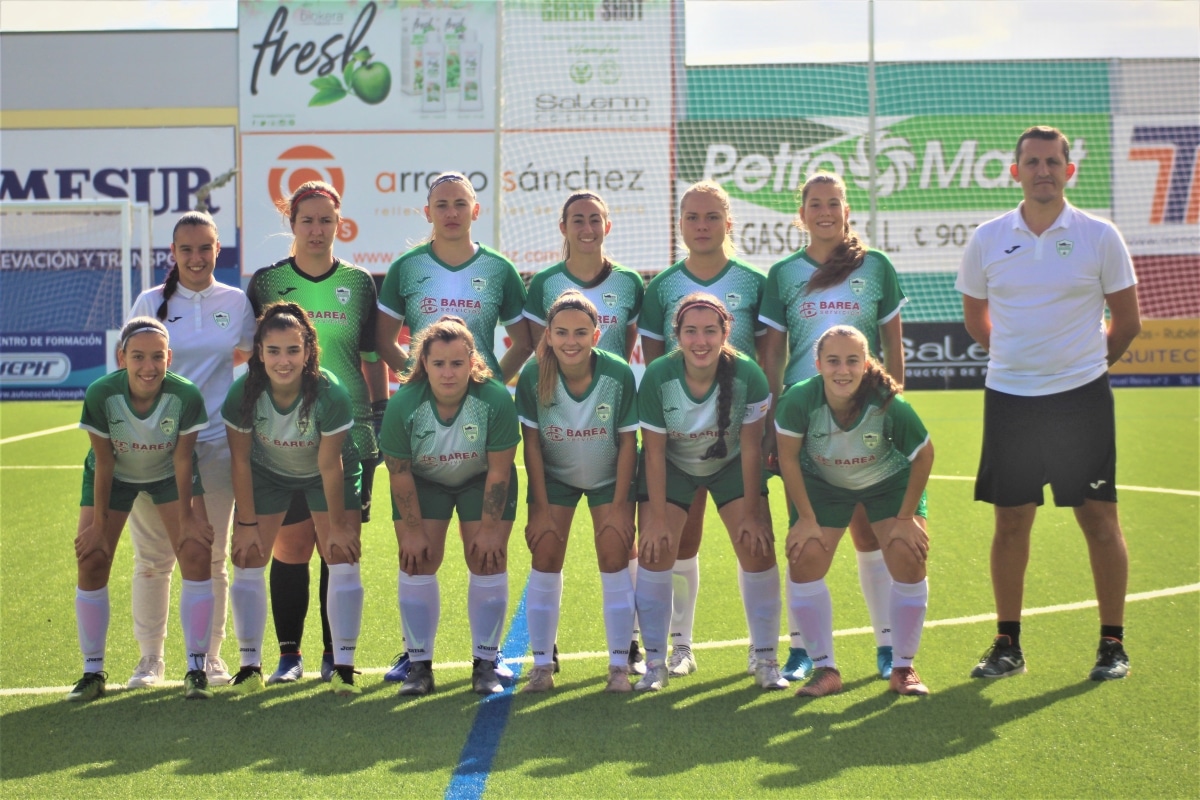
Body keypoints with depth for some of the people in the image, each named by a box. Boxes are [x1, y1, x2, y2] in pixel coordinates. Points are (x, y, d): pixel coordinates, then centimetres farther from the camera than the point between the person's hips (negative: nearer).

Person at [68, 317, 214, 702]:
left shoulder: (187, 396, -32)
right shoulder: (100, 395, -31)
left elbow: (182, 459, -19)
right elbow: (104, 463, -20)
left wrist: (186, 518, -12)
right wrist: (99, 523, -14)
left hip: (170, 474, 0)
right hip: (114, 475, 0)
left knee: (197, 553, -13)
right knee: (91, 560, -7)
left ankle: (196, 669, -4)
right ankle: (93, 672, 8)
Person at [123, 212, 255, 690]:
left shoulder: (236, 302, 6)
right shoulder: (151, 302, 3)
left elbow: (249, 355, 15)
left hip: (216, 441, 1)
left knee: (211, 556, 4)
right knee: (153, 557, 1)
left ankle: (210, 656, 16)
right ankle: (150, 658, 14)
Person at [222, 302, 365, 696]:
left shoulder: (330, 394, -34)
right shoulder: (243, 394, -29)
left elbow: (329, 465, -24)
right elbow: (240, 461, -15)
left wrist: (338, 525, -15)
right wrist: (247, 522, -11)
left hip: (327, 475, -2)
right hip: (266, 473, 2)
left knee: (344, 561, -11)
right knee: (247, 561, -3)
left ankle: (343, 667, -6)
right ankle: (250, 666, 8)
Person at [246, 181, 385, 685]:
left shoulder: (359, 283, 8)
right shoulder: (266, 282, 5)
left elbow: (373, 358, 11)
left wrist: (381, 418, 6)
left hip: (350, 432, 1)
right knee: (289, 545, -1)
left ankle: (335, 654, 13)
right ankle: (289, 655, 10)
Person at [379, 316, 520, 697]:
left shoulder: (496, 400, -30)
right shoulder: (403, 404, -27)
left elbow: (498, 471, -21)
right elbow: (399, 472, -16)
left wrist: (489, 528, -17)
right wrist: (413, 530, -13)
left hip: (481, 481, -1)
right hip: (423, 481, 1)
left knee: (487, 560, -7)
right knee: (417, 562, -6)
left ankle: (485, 663, 4)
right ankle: (419, 665, 4)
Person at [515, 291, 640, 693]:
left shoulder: (619, 375, -26)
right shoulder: (533, 376, -24)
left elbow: (628, 442, -14)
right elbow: (531, 444, -13)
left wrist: (619, 505, -13)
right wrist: (540, 507, -12)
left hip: (610, 477, -1)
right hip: (554, 476, 1)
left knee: (614, 558, -7)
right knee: (545, 558, -6)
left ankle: (619, 665, 3)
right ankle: (542, 664, 5)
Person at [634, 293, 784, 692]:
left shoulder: (748, 374, -29)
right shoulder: (658, 376, -29)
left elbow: (751, 446, -18)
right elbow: (654, 452, -19)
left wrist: (752, 512, -15)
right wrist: (657, 517, -17)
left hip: (732, 464, 0)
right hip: (672, 465, 0)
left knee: (758, 550, -7)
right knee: (654, 551, -9)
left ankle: (766, 659, 8)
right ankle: (655, 662, 4)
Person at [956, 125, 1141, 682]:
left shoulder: (1099, 236, -3)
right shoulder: (987, 240, 3)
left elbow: (1126, 322, 6)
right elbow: (975, 319, 15)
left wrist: (1085, 362, 11)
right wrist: (1020, 357, 12)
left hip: (1082, 397, -2)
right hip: (1008, 398, 2)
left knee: (1099, 519, 0)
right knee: (1010, 522, 5)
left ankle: (1113, 644, 11)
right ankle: (1007, 645, 15)